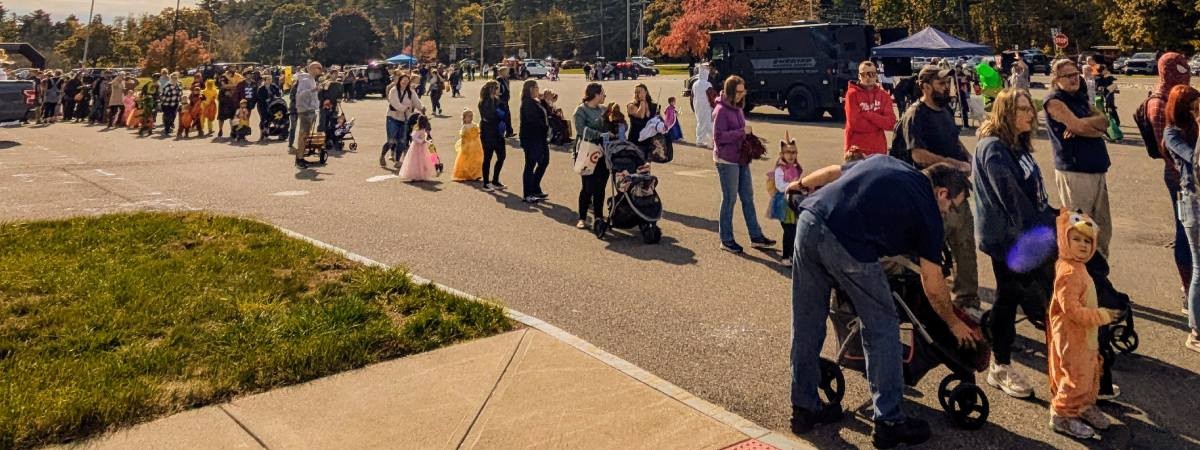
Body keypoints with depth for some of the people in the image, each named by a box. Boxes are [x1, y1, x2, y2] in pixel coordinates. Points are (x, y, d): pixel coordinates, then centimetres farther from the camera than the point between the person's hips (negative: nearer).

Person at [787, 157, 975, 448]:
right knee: (882, 327, 12)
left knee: (806, 325, 17)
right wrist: (955, 324, 28)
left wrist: (801, 184, 53)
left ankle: (804, 409, 30)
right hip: (849, 245, -6)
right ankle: (888, 422, 17)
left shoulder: (883, 161, 26)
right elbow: (933, 285, 13)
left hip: (809, 220, 7)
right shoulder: (928, 211, 11)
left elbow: (831, 173, 33)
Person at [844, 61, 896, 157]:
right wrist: (880, 123, -7)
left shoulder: (884, 95, 7)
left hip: (878, 150, 4)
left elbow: (891, 123, -5)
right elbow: (854, 123, -15)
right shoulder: (852, 94, -4)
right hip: (856, 150, -4)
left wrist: (867, 114, -11)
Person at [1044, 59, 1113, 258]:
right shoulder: (1055, 101, -6)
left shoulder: (1082, 98, 17)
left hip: (1097, 170, 8)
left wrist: (1081, 125, -12)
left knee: (1103, 228, 13)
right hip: (1073, 172, -8)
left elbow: (1104, 122, 4)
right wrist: (1096, 128, 0)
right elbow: (1077, 125, -17)